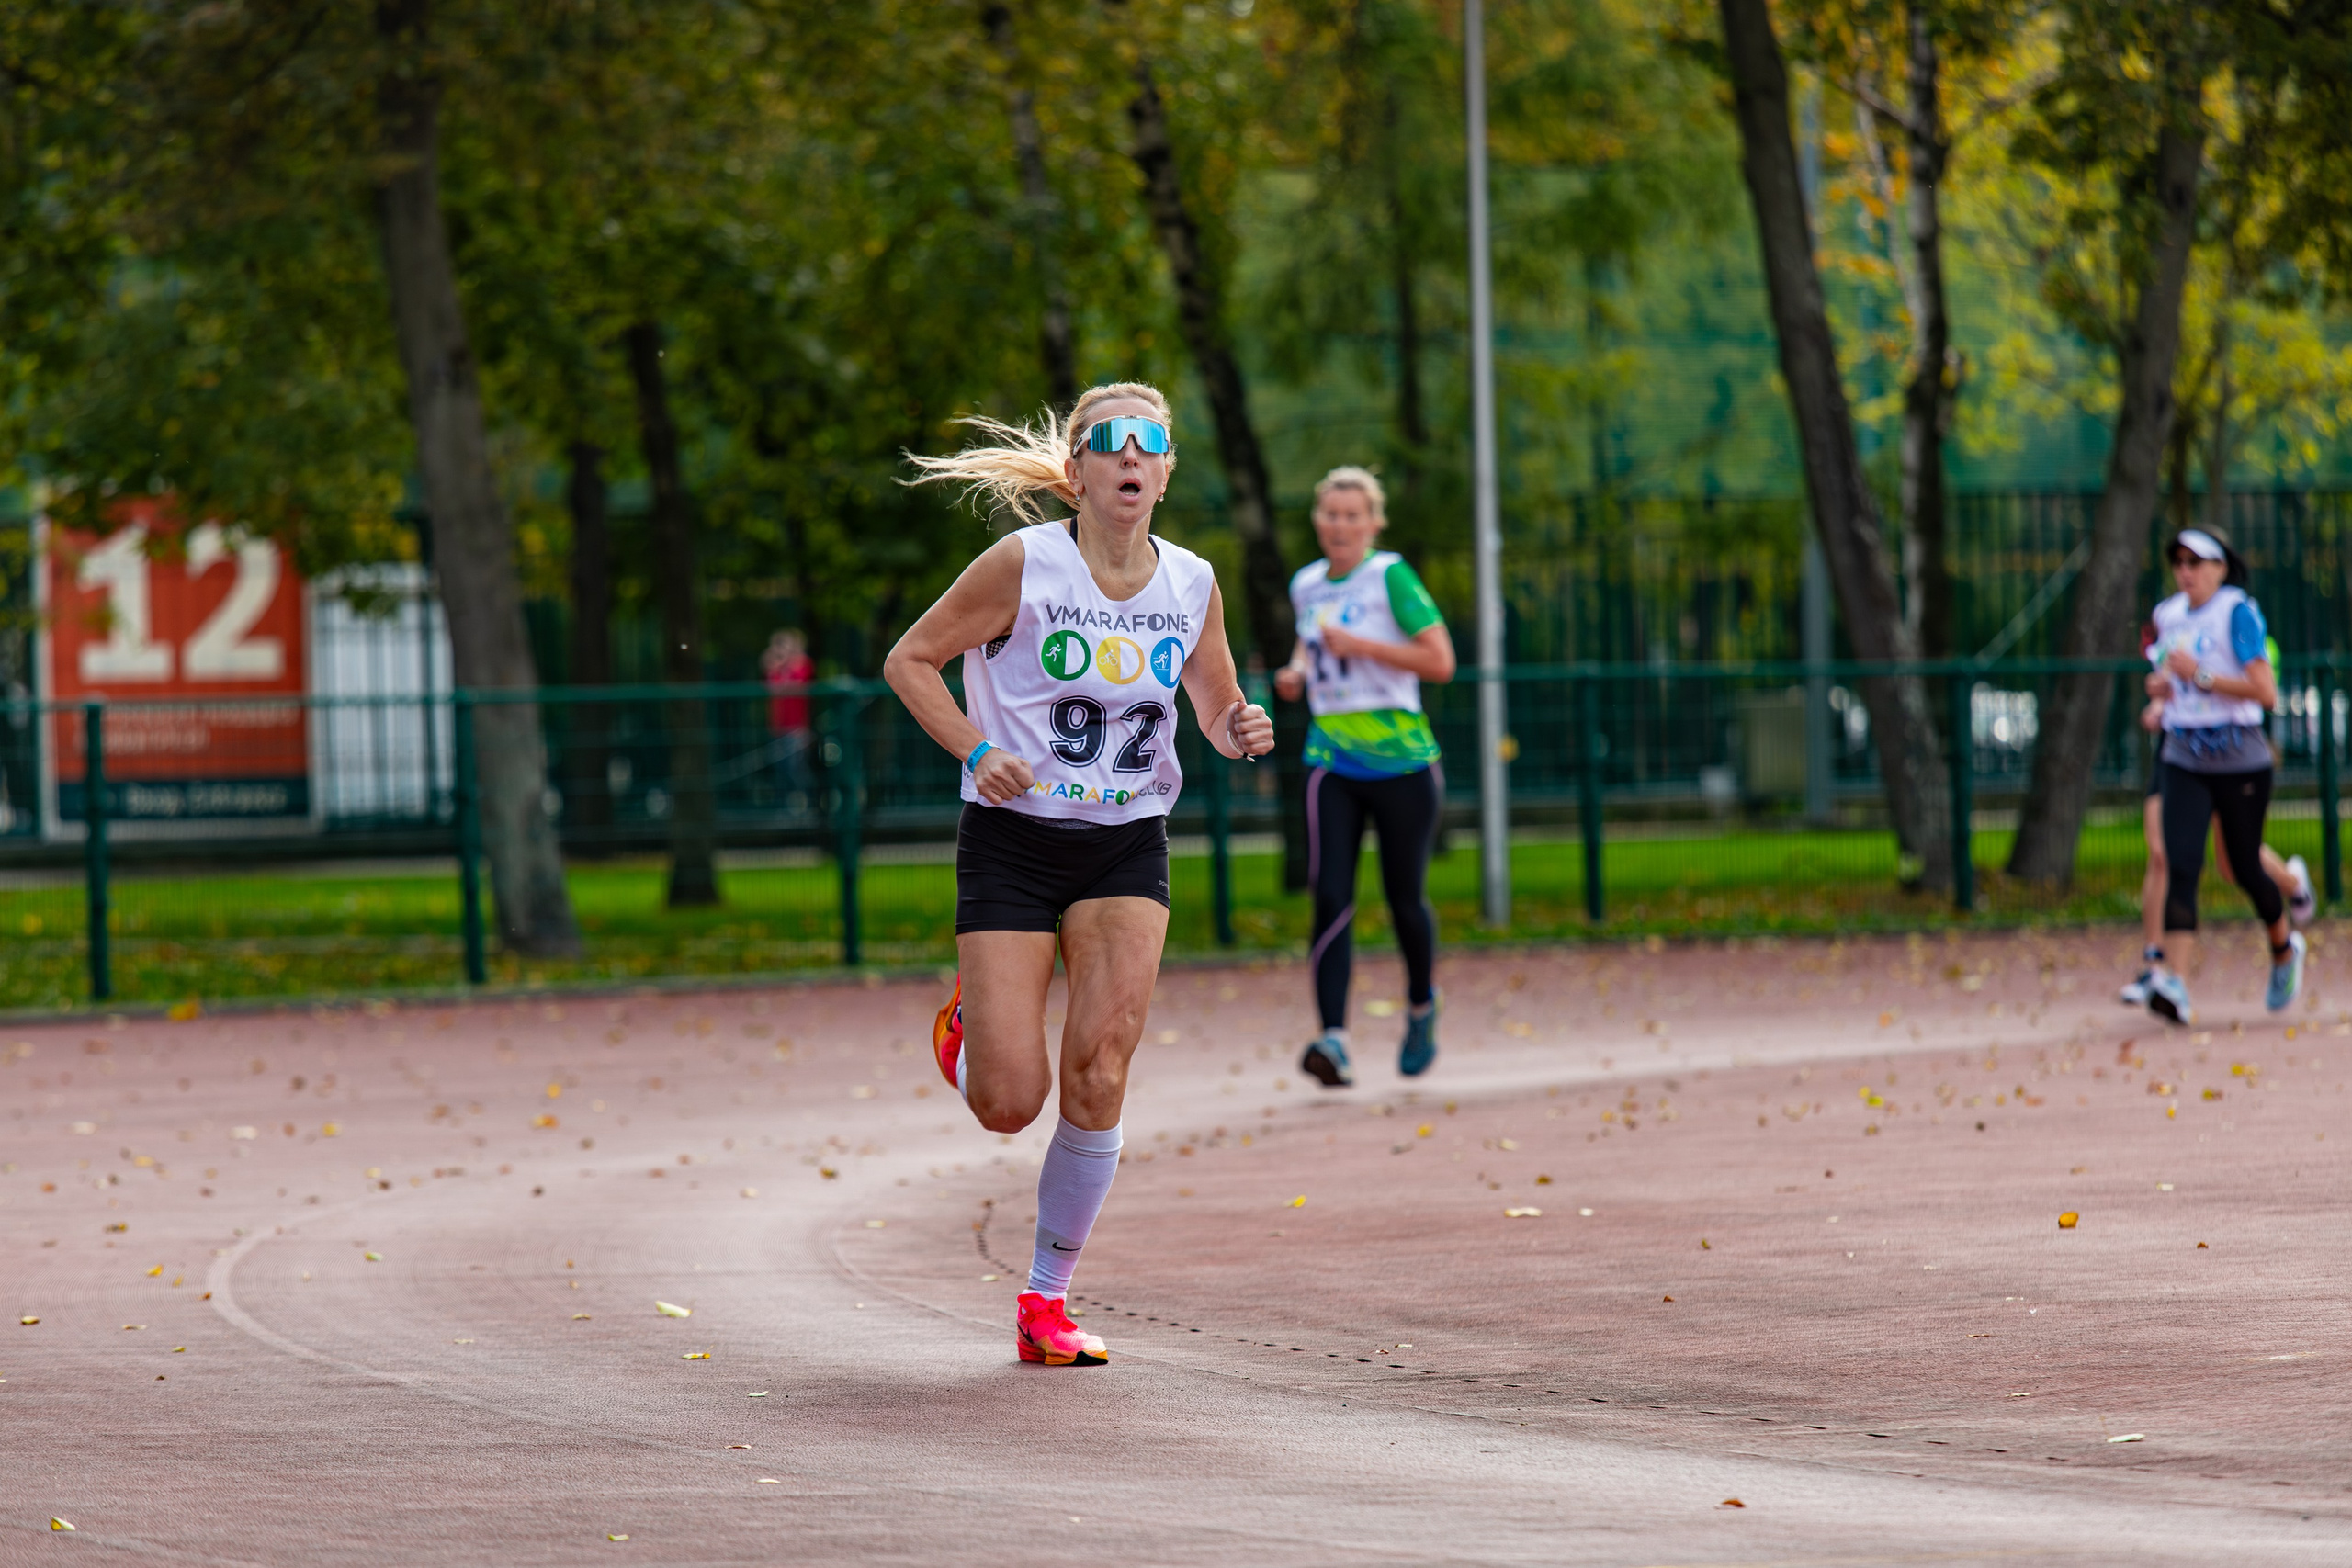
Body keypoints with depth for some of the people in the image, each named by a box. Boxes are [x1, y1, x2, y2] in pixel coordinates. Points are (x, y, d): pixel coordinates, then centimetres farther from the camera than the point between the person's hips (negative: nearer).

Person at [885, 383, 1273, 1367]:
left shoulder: (1192, 585, 1)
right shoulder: (1026, 565, -11)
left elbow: (1217, 710, 16)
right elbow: (909, 660, -3)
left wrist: (1240, 733, -8)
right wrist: (978, 754, -16)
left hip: (1128, 848, 3)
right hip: (1013, 841, -3)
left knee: (1099, 1078, -13)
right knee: (1009, 1104, -8)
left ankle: (1047, 1303, 1)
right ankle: (966, 1026, 30)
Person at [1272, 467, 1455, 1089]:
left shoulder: (1390, 576, -8)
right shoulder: (1306, 584, 9)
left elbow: (1441, 662, -14)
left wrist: (1358, 645, -18)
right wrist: (1296, 671, 7)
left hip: (1401, 760, -3)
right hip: (1332, 762, 4)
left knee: (1404, 898, 9)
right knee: (1332, 899, -13)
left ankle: (1421, 1007, 38)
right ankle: (1333, 1039, -22)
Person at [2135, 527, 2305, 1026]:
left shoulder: (2238, 612, -10)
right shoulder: (2168, 616, 9)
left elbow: (2265, 692, -18)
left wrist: (2200, 676, -21)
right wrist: (2158, 685, 4)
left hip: (2240, 760, -4)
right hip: (2182, 760, 4)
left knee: (2246, 870, 8)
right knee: (2181, 865, -14)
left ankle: (2284, 949, 39)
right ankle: (2174, 982, -25)